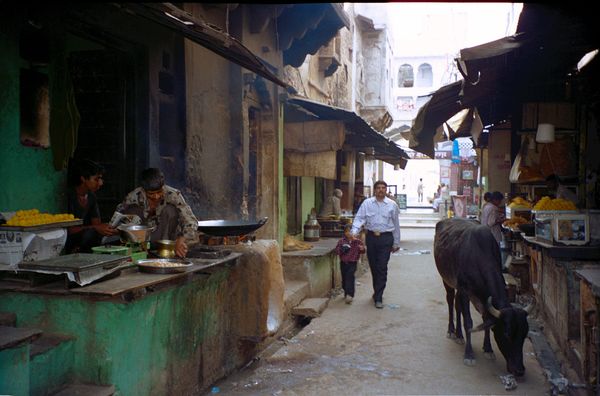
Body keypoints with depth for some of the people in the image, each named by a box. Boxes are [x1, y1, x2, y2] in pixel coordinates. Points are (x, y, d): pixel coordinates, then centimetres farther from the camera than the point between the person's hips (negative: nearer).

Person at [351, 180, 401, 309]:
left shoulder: (392, 205, 3)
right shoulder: (367, 203, 3)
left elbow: (396, 224, 8)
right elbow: (359, 218, -3)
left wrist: (396, 243, 10)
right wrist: (355, 232, -22)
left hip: (386, 238, -1)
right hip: (371, 236, 2)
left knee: (382, 268, -5)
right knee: (373, 266, 12)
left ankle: (378, 297, 1)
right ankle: (377, 291, 32)